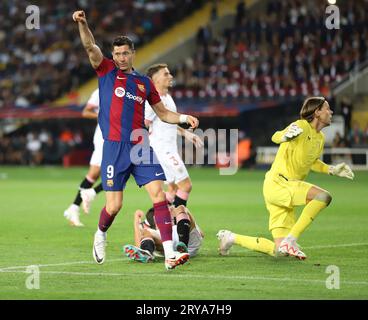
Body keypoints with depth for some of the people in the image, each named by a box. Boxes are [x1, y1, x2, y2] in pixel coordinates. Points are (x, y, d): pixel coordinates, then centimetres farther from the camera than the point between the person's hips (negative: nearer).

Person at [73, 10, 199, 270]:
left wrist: (184, 118, 4)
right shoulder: (106, 71, 7)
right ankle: (100, 235, 31)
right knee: (114, 205, -3)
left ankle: (170, 254, -14)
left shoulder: (144, 82, 15)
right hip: (115, 147, -3)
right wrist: (82, 24, -27)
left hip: (141, 147, 3)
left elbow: (162, 113, 22)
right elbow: (90, 47, -10)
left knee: (159, 194, -11)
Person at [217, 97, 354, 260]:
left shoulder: (320, 138, 15)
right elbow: (275, 137, -26)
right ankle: (290, 240, -25)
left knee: (279, 251, 3)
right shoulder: (302, 127, -11)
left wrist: (332, 170, 20)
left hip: (287, 188, 9)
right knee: (323, 196, -29)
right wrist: (285, 135, -49)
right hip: (277, 184, -9)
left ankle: (231, 237, 19)